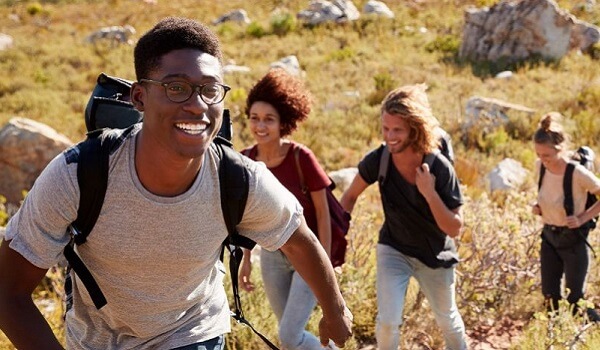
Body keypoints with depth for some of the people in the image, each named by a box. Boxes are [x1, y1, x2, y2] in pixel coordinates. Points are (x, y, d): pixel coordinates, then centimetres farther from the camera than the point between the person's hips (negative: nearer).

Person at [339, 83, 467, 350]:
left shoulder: (439, 168, -28)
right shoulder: (378, 160, -21)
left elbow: (455, 229, -24)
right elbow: (350, 197, -2)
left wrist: (430, 194, -37)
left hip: (435, 255, -1)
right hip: (393, 249, 1)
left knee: (447, 321, 20)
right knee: (387, 321, -11)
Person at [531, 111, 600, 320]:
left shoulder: (578, 173, -25)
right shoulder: (540, 166, -8)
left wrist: (583, 218, -19)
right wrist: (538, 206, -5)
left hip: (573, 240, -5)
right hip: (549, 237, 5)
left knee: (574, 300, 2)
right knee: (550, 296, 13)